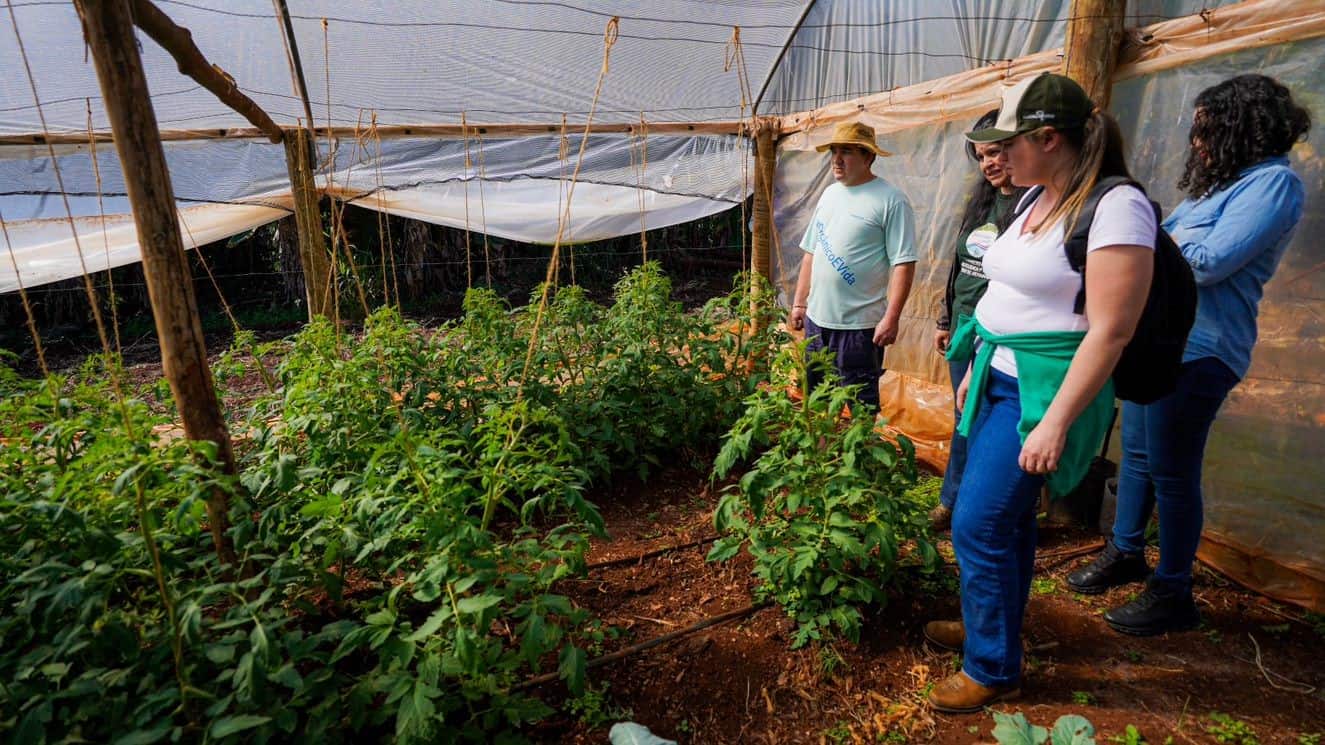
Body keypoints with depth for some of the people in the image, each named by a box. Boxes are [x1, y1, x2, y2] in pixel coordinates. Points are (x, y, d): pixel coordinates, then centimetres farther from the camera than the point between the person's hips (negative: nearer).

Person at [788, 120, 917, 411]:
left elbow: (903, 264, -13)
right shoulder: (829, 194, 12)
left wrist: (891, 318, -19)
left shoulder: (891, 200, -9)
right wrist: (799, 303, 13)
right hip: (816, 319, 7)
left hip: (859, 325, -7)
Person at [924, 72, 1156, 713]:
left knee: (980, 526, -4)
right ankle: (986, 623, 38)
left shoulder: (1115, 207, -17)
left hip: (1041, 389, -8)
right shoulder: (1035, 199, 10)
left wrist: (1055, 423, -22)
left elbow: (1110, 330, -20)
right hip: (997, 379, 8)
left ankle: (994, 668, 16)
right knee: (1003, 518, 19)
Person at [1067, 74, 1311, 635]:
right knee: (1136, 453, 17)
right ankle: (1126, 553, 33)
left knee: (1172, 472, 0)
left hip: (1194, 351, -9)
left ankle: (1173, 594, 15)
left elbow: (1209, 262, -21)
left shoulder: (1273, 183, -12)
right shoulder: (1226, 182, 16)